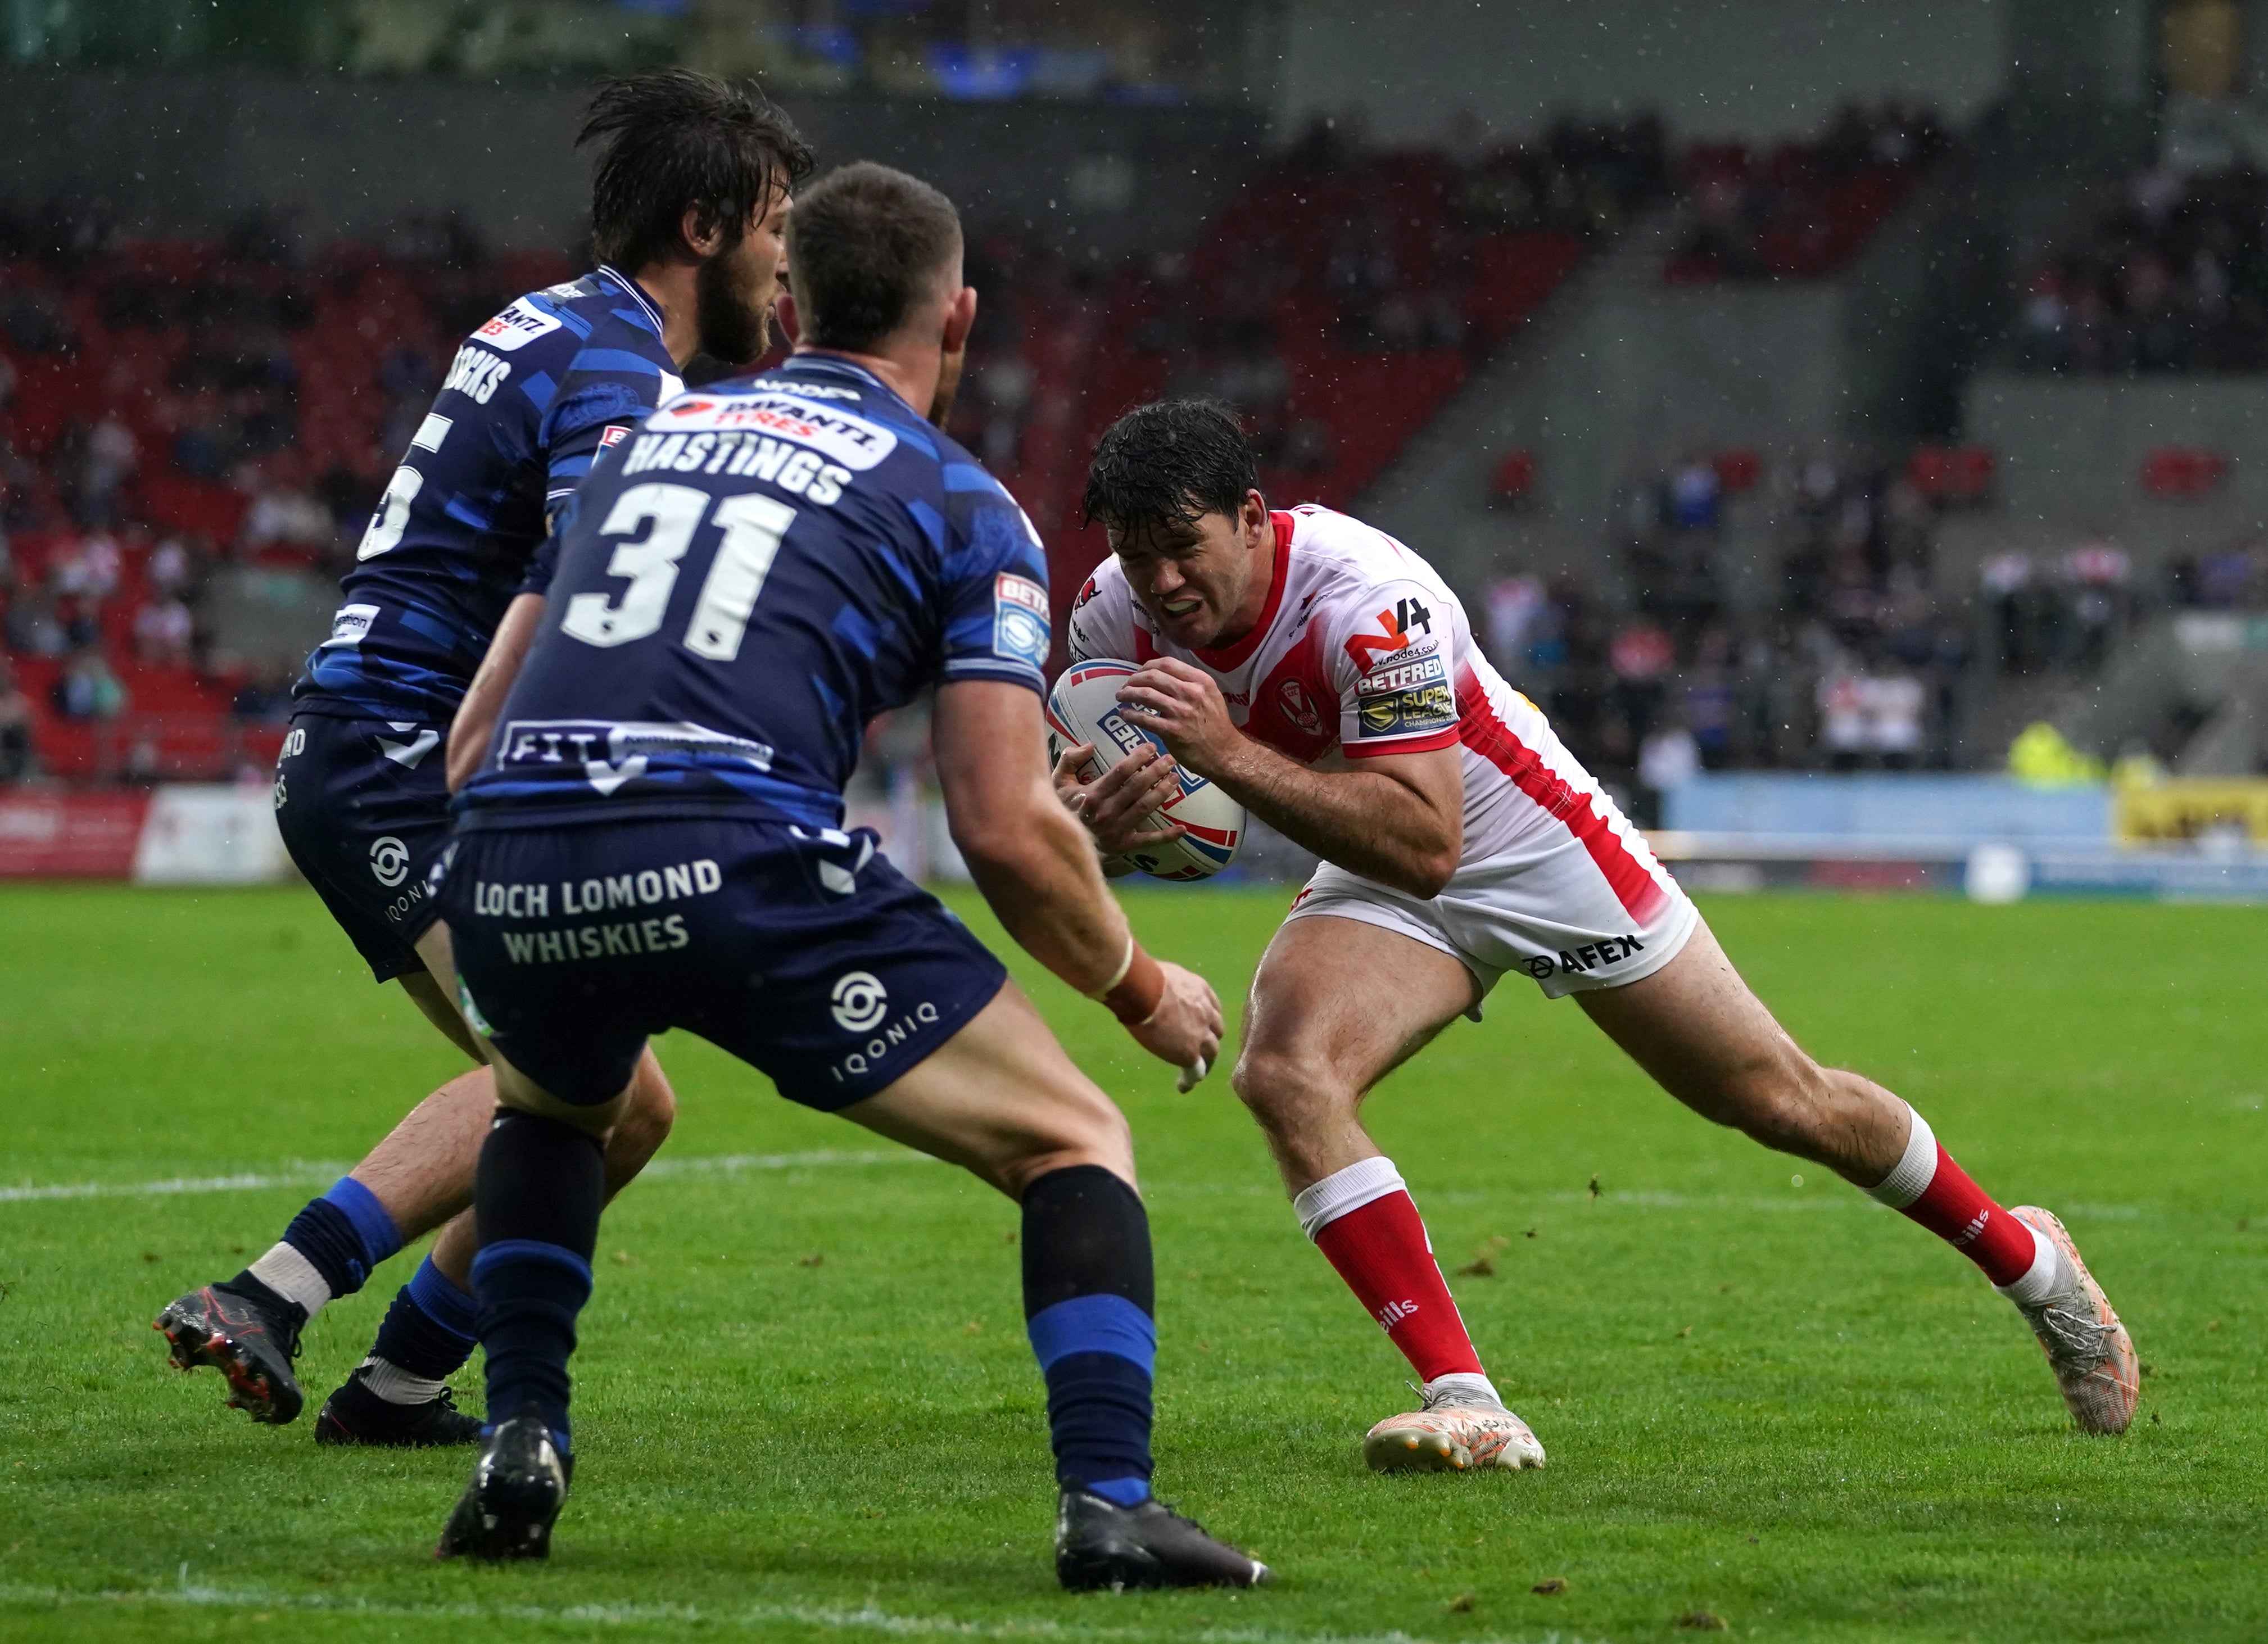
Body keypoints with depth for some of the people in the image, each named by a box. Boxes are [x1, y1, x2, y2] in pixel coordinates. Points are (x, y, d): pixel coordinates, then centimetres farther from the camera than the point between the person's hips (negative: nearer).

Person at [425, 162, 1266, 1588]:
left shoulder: (652, 436, 26)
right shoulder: (964, 506, 11)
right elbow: (1006, 828, 2)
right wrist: (1139, 989, 19)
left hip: (507, 874, 5)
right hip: (741, 867, -5)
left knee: (553, 1109, 39)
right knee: (1075, 1145, 10)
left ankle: (521, 1455, 25)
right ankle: (1109, 1504, -8)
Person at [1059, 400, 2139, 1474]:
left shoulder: (1370, 602, -35)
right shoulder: (1114, 618, -17)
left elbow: (1423, 843, -41)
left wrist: (1229, 753, -49)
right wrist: (1086, 821, -31)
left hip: (1530, 850, -5)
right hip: (1377, 886, 5)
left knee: (1780, 1100, 6)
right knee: (1281, 1074, -24)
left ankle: (2026, 1261, 32)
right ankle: (1464, 1401, -21)